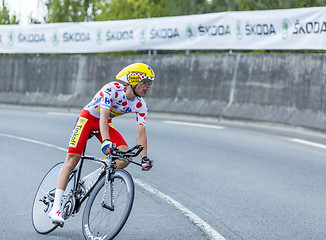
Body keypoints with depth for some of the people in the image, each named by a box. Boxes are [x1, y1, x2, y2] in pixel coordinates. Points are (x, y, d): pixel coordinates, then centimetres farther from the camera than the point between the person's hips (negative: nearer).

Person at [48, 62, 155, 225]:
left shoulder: (140, 105, -13)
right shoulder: (112, 89, -30)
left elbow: (141, 134, -14)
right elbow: (103, 117, -40)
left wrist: (144, 158, -26)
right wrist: (105, 141, -54)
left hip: (105, 124, 6)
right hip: (88, 118, -6)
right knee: (72, 159, -18)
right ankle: (56, 208, -20)